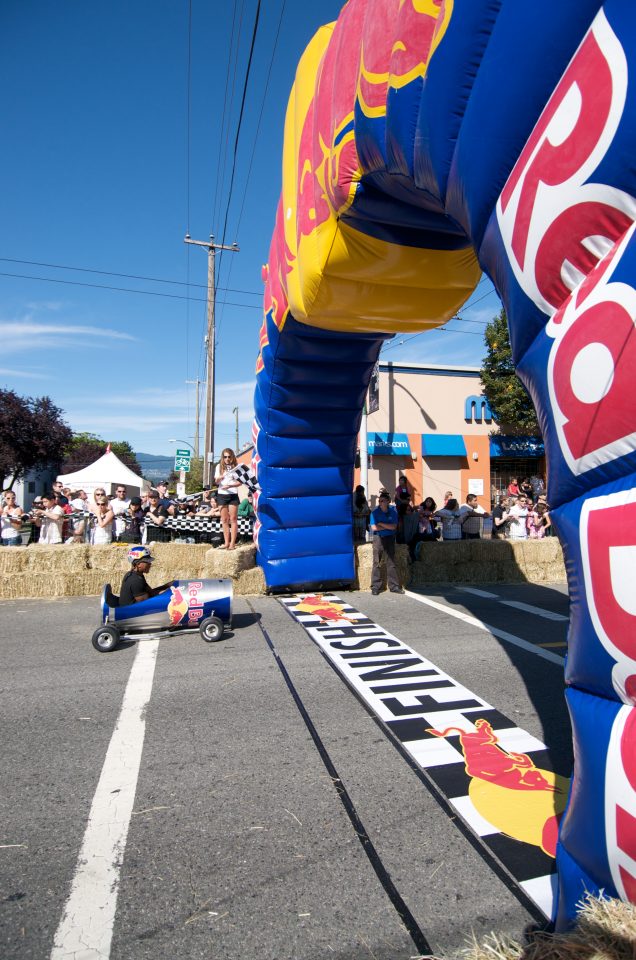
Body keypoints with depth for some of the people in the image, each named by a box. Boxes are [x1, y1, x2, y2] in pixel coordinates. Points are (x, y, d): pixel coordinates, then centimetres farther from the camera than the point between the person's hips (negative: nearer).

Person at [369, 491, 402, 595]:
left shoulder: (393, 511, 1)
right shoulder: (375, 512, -3)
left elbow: (393, 527, -8)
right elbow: (374, 527, -10)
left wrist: (381, 524, -10)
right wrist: (387, 527, -8)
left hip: (390, 538, 2)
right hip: (378, 538, -1)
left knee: (391, 563, 6)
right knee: (376, 563, -4)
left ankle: (394, 586, 12)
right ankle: (375, 587, 1)